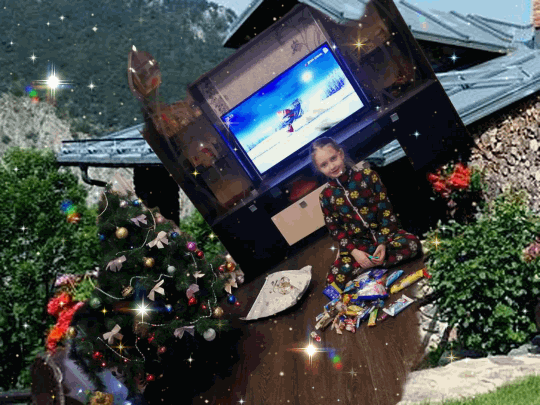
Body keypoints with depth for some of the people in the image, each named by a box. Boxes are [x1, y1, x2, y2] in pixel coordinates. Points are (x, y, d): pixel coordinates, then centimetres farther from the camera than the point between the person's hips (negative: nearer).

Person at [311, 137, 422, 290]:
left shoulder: (367, 176, -7)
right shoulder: (326, 196, -3)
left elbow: (386, 210, -7)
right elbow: (334, 229, 1)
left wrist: (383, 243, -17)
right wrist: (353, 251, -14)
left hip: (383, 233, 0)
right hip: (356, 244, 0)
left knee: (412, 244, -32)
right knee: (334, 280, -23)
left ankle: (369, 264, -19)